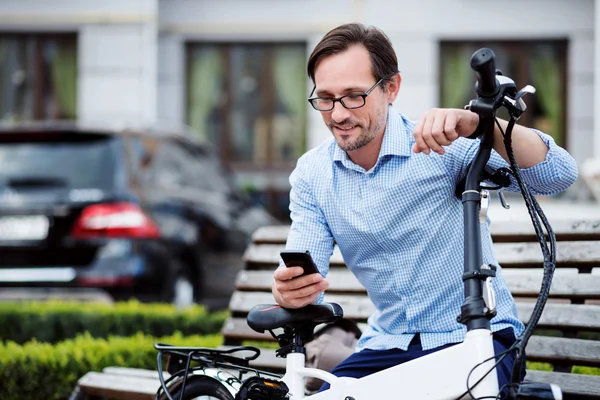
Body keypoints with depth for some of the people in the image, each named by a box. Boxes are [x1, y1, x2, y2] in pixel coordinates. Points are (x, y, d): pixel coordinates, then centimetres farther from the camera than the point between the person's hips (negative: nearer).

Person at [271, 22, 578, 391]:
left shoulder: (440, 144, -13)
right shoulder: (312, 174, 2)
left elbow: (558, 175, -25)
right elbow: (303, 278, -4)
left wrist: (478, 123, -42)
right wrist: (288, 290, -30)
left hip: (475, 337, -4)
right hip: (388, 344, 4)